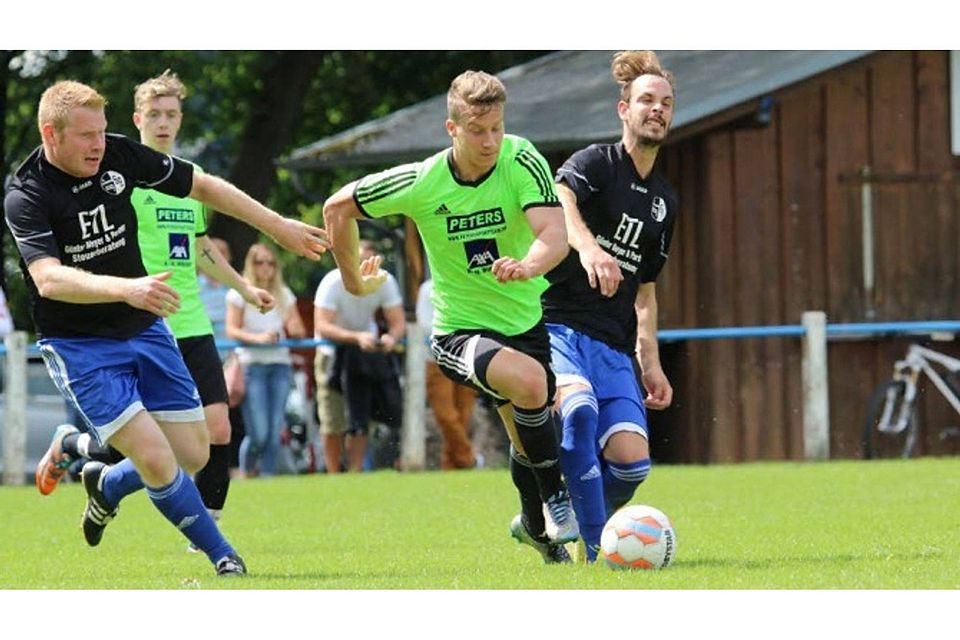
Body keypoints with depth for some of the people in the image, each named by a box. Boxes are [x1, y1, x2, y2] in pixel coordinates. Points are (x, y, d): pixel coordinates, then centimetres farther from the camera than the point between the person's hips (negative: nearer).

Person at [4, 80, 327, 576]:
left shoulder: (119, 155, -6)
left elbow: (203, 186, 7)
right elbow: (48, 279, -36)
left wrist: (279, 227, 9)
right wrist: (127, 288, -50)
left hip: (145, 330, 6)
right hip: (79, 345, -6)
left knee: (193, 455, 6)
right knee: (156, 460, -17)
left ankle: (106, 486, 36)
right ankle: (221, 555, 5)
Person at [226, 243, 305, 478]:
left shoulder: (284, 294, 16)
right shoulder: (240, 294, 3)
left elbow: (299, 330, 16)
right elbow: (231, 330, -5)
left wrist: (296, 330, -8)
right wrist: (258, 338, -21)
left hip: (280, 365, 4)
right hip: (252, 364, -4)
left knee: (274, 431, -2)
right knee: (258, 434, -11)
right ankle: (245, 474, 10)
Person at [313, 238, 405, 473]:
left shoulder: (385, 282, -14)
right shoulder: (333, 283, -25)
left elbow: (398, 323, -14)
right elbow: (323, 326, -34)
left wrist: (392, 337, -39)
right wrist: (357, 337, -49)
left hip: (368, 348, 3)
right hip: (334, 350, -3)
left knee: (361, 420, -5)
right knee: (333, 424, -4)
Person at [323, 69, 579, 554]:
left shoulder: (522, 161, -15)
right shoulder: (422, 182, -15)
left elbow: (554, 233, -27)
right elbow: (337, 208, 0)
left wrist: (529, 265, -48)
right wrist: (354, 281, 8)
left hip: (532, 320, 3)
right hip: (461, 330, -2)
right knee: (530, 381, -32)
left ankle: (540, 533, 39)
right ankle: (555, 498, -14)